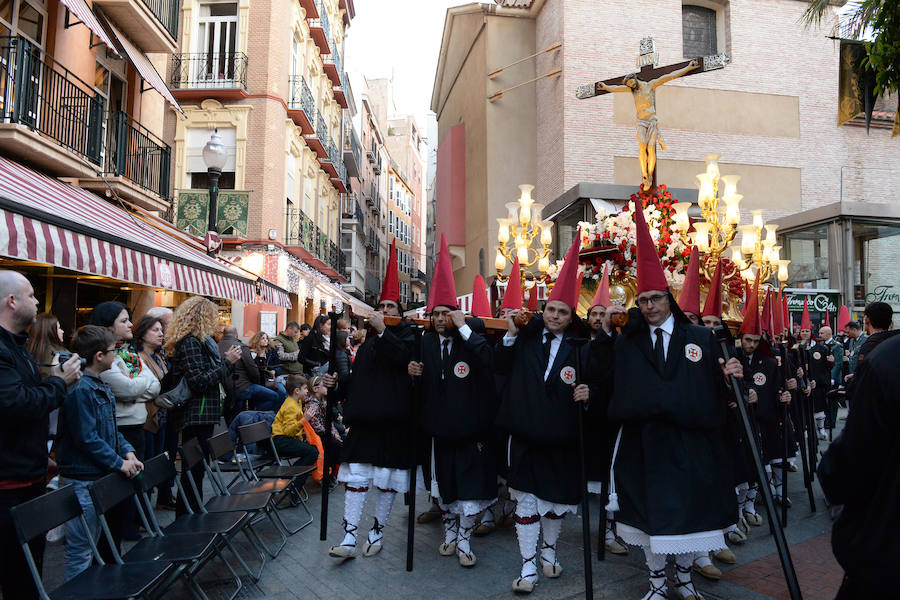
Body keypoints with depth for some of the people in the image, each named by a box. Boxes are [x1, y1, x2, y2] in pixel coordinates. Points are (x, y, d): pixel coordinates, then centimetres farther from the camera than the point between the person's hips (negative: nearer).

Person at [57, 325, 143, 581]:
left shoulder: (101, 386, 10)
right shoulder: (80, 389, -21)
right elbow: (87, 438, -23)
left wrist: (128, 452, 4)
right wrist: (119, 463, -17)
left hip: (100, 476, 10)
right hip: (82, 480, -10)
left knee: (91, 544, 21)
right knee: (80, 550, 1)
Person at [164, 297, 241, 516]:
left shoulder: (201, 341, 16)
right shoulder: (190, 342, -14)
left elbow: (213, 376, 21)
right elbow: (199, 382, -20)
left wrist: (228, 359, 11)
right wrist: (227, 362, -16)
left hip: (202, 414, 10)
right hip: (197, 416, -10)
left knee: (196, 468, 15)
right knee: (195, 469, -3)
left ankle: (192, 515, 24)